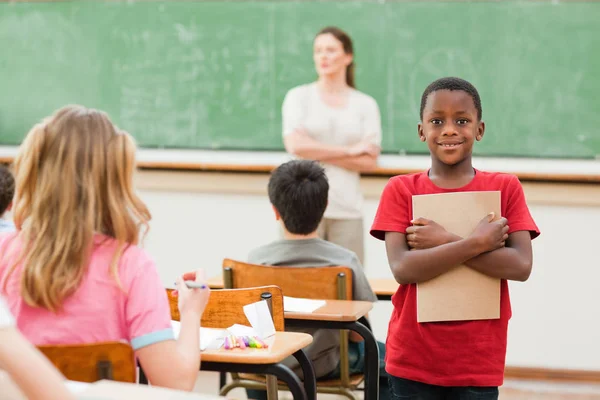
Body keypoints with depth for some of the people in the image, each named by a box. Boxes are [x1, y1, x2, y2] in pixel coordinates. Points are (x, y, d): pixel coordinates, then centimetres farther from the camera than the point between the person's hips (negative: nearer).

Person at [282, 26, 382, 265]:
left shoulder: (366, 105, 9)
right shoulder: (298, 97, 7)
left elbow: (369, 161, 0)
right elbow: (295, 145, -8)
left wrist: (317, 152, -7)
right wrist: (349, 150, -5)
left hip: (348, 209, 1)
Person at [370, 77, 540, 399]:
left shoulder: (506, 188, 1)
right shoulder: (400, 190, -1)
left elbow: (521, 266, -12)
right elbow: (402, 269, -14)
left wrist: (444, 242, -16)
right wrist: (477, 242, -19)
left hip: (478, 361, 0)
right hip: (413, 358, 0)